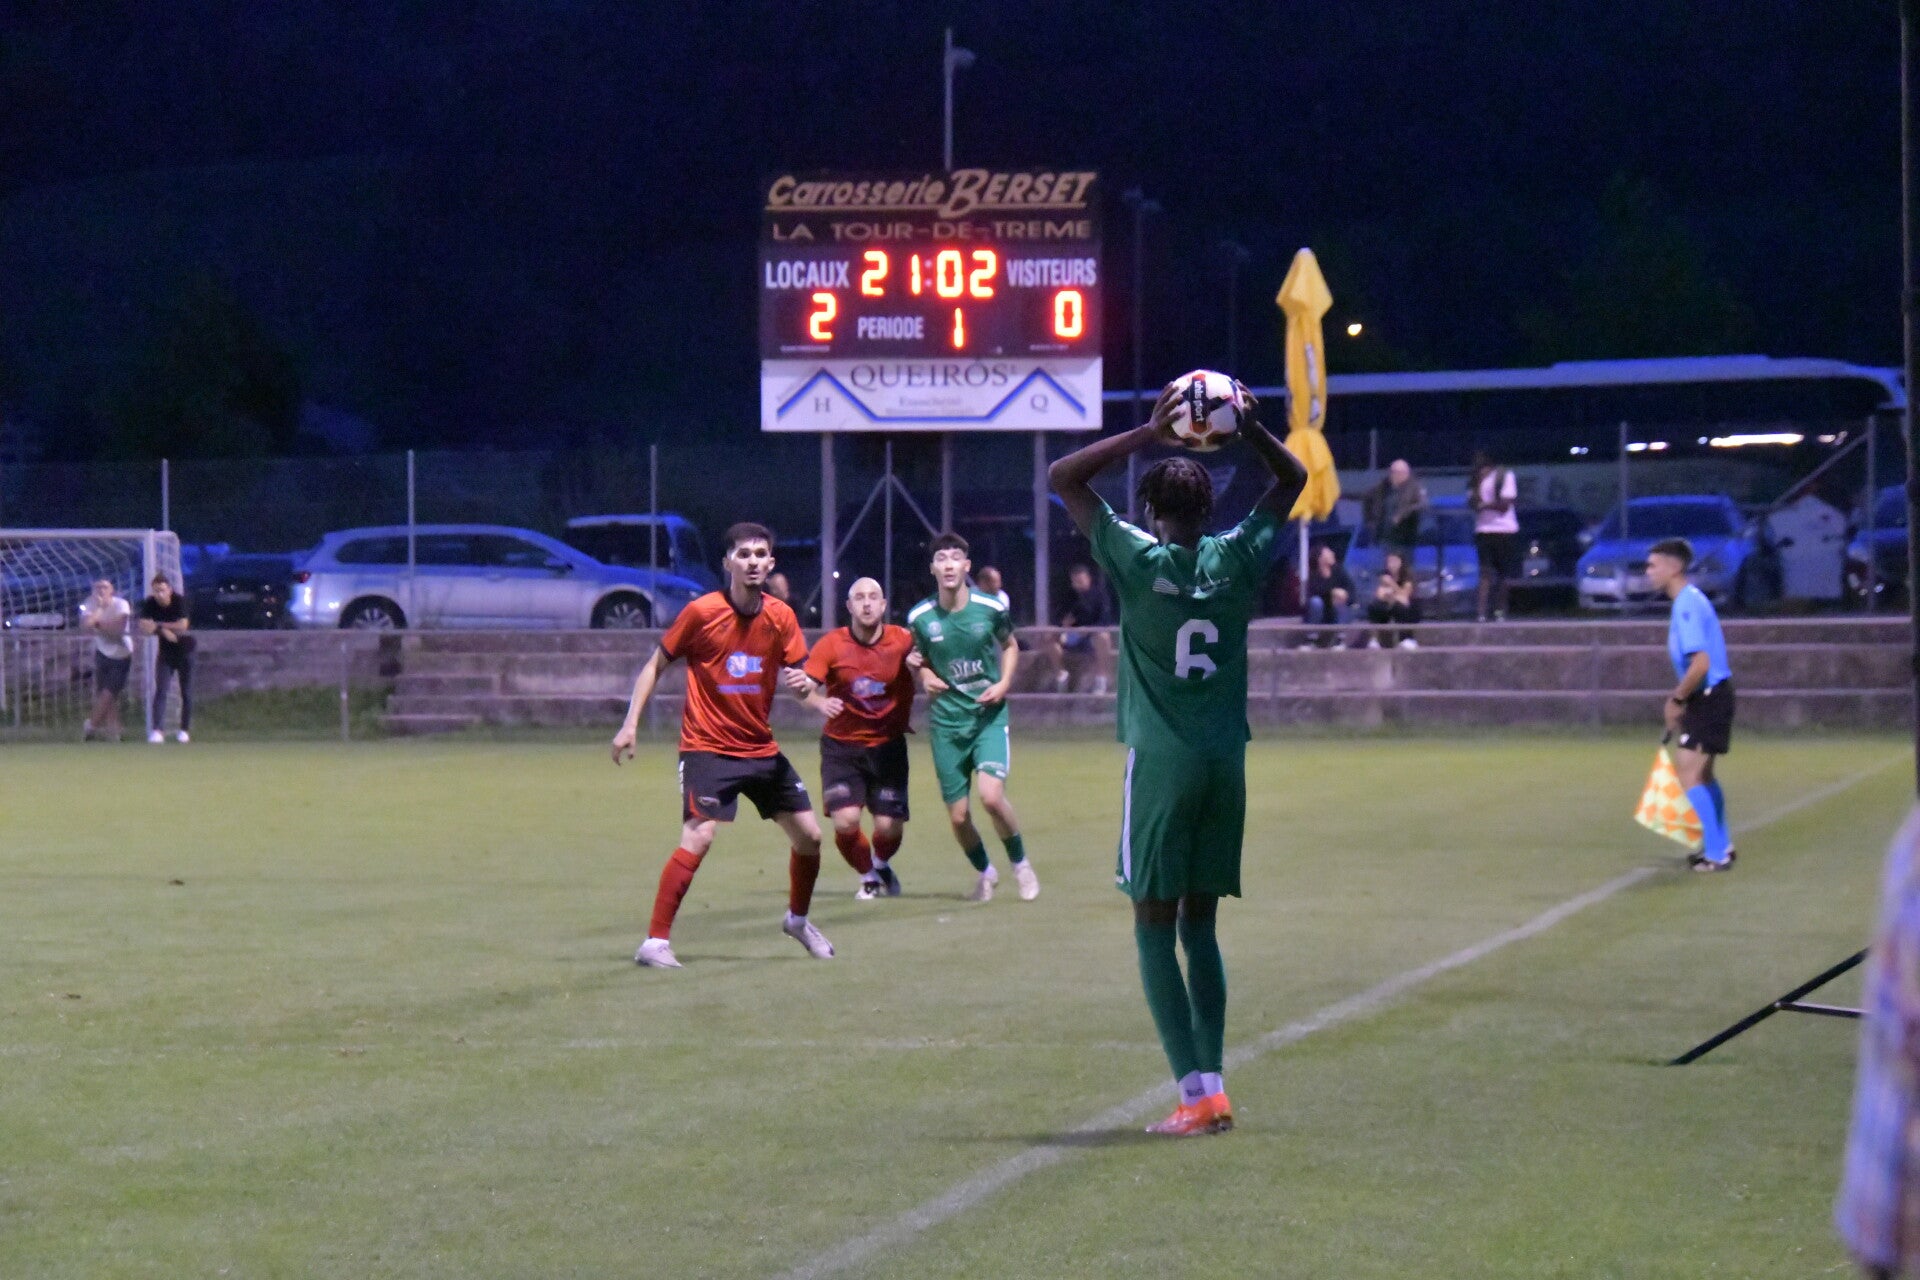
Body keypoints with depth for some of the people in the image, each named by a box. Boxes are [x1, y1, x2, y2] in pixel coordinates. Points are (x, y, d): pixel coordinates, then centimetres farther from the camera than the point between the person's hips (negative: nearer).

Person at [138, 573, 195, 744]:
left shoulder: (180, 601, -18)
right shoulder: (149, 604, -10)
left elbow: (183, 626, -28)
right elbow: (144, 628, -16)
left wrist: (158, 625, -20)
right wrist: (163, 631, -29)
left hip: (185, 651, -2)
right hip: (165, 652, 2)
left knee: (186, 693, 5)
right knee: (160, 691, -12)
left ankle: (184, 730, 17)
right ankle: (158, 730, -20)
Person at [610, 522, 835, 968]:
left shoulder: (781, 617, 0)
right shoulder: (702, 612, -12)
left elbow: (800, 683, 6)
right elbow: (656, 665, -2)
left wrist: (803, 683, -19)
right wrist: (630, 724, -9)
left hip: (762, 748, 5)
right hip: (707, 748, -5)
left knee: (808, 835, 7)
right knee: (698, 837, -22)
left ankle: (798, 919, 34)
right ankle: (654, 942, -17)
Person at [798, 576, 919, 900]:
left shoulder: (904, 641, -6)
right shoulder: (832, 645, -9)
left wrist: (917, 667, -22)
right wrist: (820, 702, -40)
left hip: (888, 746, 1)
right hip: (841, 745, -1)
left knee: (889, 826, -4)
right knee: (845, 820, -15)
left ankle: (881, 864, 35)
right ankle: (868, 876, 16)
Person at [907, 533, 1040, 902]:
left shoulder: (991, 608, -6)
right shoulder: (920, 617, -4)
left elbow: (1010, 646, 12)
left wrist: (1004, 683, -5)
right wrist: (925, 677, -10)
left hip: (990, 716, -2)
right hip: (947, 722, 2)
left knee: (991, 796, -21)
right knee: (958, 815, 1)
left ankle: (1020, 863, 5)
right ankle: (984, 872, 31)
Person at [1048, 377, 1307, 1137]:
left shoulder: (1139, 562, -7)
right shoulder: (1236, 560, 3)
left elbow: (1062, 478, -2)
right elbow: (1292, 481, 19)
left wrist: (1147, 435, -6)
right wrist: (1251, 430, 2)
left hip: (1161, 762, -4)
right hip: (1227, 762, 4)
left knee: (1155, 926, -1)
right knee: (1199, 925, 13)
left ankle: (1197, 1094, -10)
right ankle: (1213, 1085, 8)